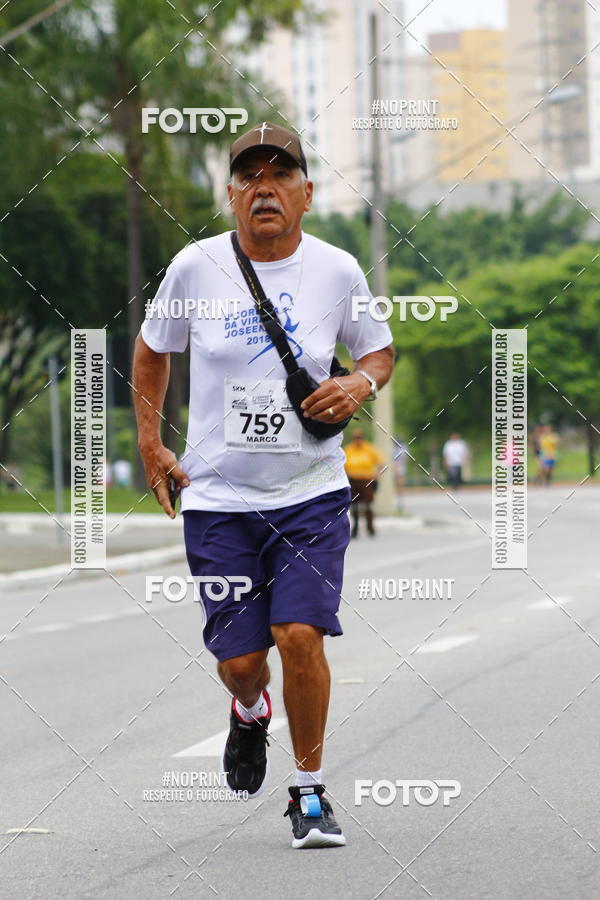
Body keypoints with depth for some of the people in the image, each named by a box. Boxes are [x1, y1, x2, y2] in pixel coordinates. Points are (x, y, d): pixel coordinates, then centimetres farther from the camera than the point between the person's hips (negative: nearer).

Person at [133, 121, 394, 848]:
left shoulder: (337, 271, -3)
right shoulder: (195, 267, -4)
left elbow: (380, 349, 14)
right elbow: (151, 351, 13)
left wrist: (360, 383, -8)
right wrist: (150, 446, 9)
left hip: (311, 493, 0)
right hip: (217, 496, 1)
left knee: (300, 635, -16)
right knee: (239, 661, -2)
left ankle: (309, 792, 3)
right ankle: (250, 714, 37)